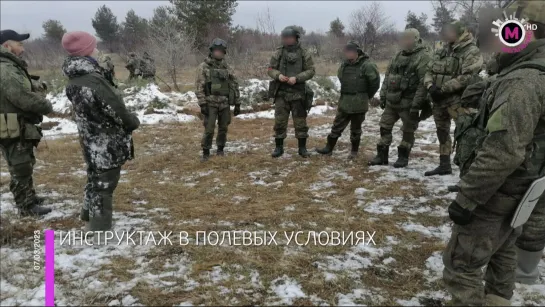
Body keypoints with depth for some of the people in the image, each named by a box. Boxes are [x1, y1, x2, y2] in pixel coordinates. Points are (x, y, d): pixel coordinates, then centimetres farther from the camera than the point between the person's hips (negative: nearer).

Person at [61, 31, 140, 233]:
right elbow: (115, 110, -22)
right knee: (104, 183, 2)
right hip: (107, 143, -9)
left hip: (92, 141, 10)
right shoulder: (92, 80, -26)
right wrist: (133, 121, -3)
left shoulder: (75, 79, 5)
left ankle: (90, 215, 43)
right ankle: (100, 227, 12)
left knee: (96, 179, 26)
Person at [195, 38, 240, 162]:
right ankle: (206, 152, 6)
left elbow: (234, 85, 11)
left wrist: (237, 104, 7)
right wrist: (202, 104, -16)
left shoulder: (226, 68, 9)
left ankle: (220, 149, 24)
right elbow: (199, 87, -8)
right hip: (211, 104, -4)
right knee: (209, 129, -6)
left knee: (223, 128, 9)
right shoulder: (203, 67, -3)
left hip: (225, 104, 4)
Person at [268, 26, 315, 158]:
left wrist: (297, 78, -17)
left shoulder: (304, 53, 0)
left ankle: (302, 148, 16)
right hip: (281, 93, 1)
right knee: (280, 121, 3)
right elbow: (271, 69, 6)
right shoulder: (278, 53, 3)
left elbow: (311, 71, -3)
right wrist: (278, 75, -16)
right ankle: (279, 147, 15)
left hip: (298, 93, -1)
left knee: (300, 121, 5)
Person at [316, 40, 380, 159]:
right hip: (344, 103, 6)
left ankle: (354, 151, 21)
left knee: (355, 128, 7)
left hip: (358, 104, -6)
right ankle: (329, 147, 20)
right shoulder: (344, 65, 6)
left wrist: (366, 96, 0)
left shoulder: (366, 65, -15)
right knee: (337, 126, 11)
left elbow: (375, 83, -12)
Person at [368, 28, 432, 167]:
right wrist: (383, 96, 11)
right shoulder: (398, 55, 13)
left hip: (408, 102, -7)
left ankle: (403, 157, 17)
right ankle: (382, 156, 17)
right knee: (385, 127, 8)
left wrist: (416, 104, -21)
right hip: (391, 101, 7)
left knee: (408, 131, 5)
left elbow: (424, 83, -18)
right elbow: (388, 76, 17)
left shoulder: (423, 57, -11)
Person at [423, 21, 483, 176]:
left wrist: (443, 89, -20)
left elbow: (467, 77, -19)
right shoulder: (442, 51, 14)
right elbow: (429, 72, 12)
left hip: (458, 100, -8)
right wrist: (430, 86, -9)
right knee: (442, 132, 15)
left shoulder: (472, 52, -8)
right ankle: (444, 165, 27)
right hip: (438, 100, 8)